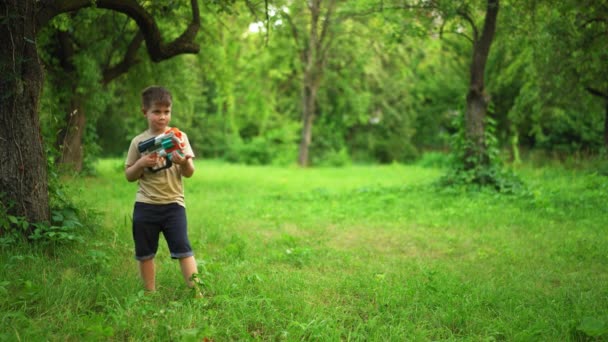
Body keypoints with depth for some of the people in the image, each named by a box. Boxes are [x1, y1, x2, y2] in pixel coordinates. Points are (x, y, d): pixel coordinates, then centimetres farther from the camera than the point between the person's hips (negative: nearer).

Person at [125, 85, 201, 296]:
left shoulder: (179, 137, 1)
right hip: (145, 205, 2)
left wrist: (184, 162, -24)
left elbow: (189, 173, -1)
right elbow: (129, 176, 8)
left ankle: (195, 289, -4)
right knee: (145, 253, 9)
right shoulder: (139, 142, 3)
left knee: (182, 248, -9)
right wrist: (141, 164, -13)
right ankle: (150, 293, 22)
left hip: (173, 203, -2)